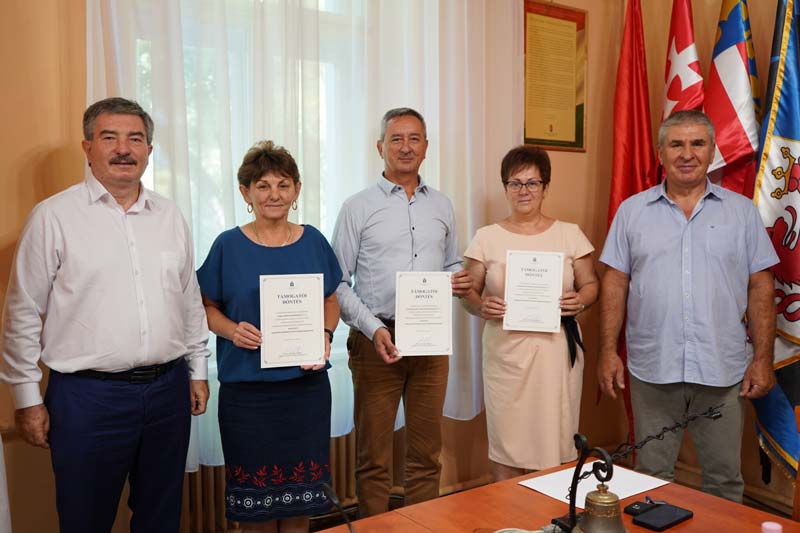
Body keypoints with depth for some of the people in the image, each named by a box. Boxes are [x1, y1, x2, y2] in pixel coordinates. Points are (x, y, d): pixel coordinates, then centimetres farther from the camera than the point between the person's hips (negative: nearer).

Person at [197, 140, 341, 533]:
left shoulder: (313, 242, 2)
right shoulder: (228, 245, -4)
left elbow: (331, 301, 11)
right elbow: (208, 306, 2)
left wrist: (325, 335, -8)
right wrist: (231, 330, -17)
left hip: (307, 384, 2)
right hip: (247, 388, -2)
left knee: (301, 490, 13)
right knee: (254, 498, 9)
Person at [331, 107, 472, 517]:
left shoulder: (441, 206, 11)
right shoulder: (358, 207, -1)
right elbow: (338, 283, -3)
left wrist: (459, 281, -3)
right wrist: (373, 329, -15)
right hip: (377, 339, -3)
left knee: (426, 452, 13)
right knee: (373, 456, 6)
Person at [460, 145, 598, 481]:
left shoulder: (570, 234, 7)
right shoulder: (487, 238, 5)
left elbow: (590, 284, 11)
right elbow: (468, 292, 6)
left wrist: (581, 300, -10)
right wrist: (481, 306, -15)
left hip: (557, 350, 1)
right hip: (505, 351, 0)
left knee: (555, 441, 5)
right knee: (505, 442, 5)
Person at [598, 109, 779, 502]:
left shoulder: (742, 211, 6)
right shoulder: (632, 211, 4)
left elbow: (760, 288, 5)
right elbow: (615, 283, 3)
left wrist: (763, 357, -1)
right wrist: (608, 351, -2)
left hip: (723, 370, 1)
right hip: (652, 368, 0)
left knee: (725, 478, 13)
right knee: (652, 478, 12)